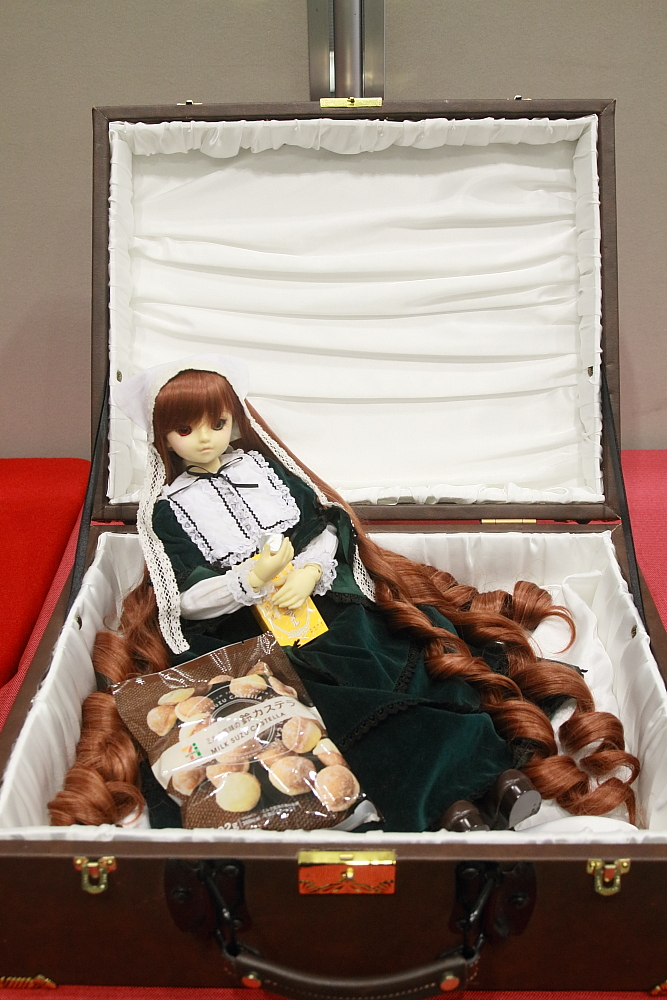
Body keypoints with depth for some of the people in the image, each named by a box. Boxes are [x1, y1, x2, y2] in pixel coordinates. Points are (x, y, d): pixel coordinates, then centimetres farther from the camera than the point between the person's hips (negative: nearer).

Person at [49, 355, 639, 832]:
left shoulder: (264, 465, 15)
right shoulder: (168, 508, 7)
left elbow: (327, 526, 11)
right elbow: (186, 599, -1)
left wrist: (309, 571, -10)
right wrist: (252, 581, -18)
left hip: (325, 595, 4)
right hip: (248, 630, -4)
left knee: (421, 667, -21)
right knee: (356, 694, -28)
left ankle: (500, 771, -30)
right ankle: (451, 801, -37)